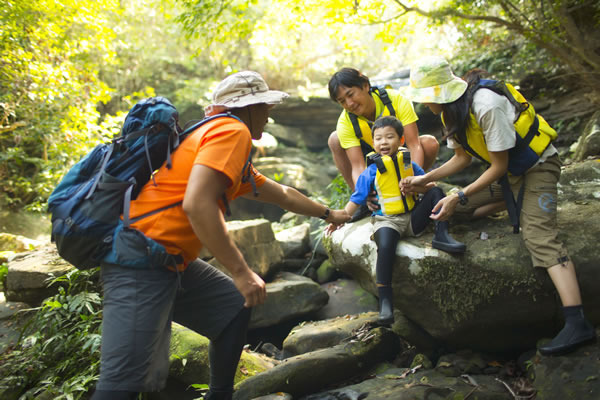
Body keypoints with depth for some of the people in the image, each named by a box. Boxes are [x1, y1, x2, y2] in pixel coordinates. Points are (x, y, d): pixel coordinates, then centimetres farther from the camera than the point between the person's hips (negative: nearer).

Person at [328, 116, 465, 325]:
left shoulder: (410, 165, 9)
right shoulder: (370, 172, 2)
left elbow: (430, 186, 8)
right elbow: (356, 199, 3)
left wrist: (414, 187, -14)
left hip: (414, 217, 3)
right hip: (388, 221, -3)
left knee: (436, 192, -11)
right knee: (385, 247, -33)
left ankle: (441, 236, -15)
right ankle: (385, 299, -28)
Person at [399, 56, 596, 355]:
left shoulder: (486, 105, -29)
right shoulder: (451, 109, -1)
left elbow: (499, 166, -24)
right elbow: (462, 157, 8)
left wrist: (459, 198, -24)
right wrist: (422, 180, -2)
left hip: (537, 165, -9)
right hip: (508, 171, 9)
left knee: (540, 237, -25)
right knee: (453, 205, 1)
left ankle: (577, 323, -31)